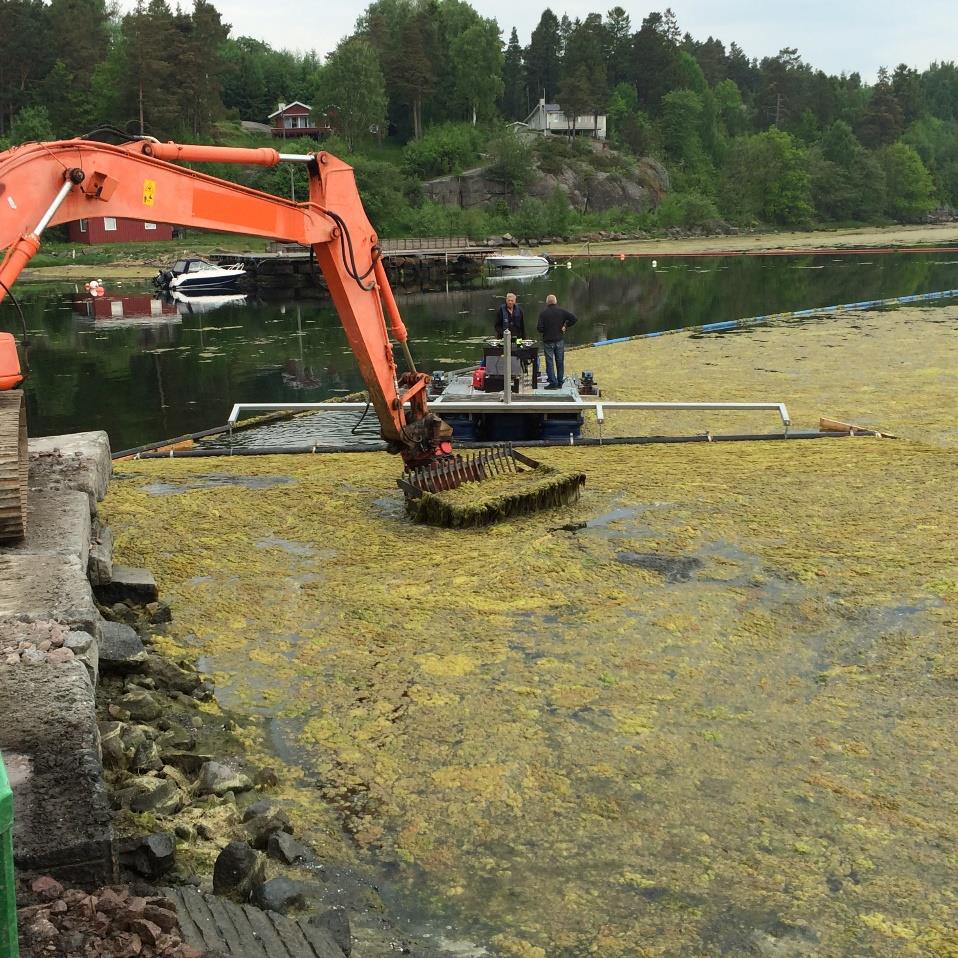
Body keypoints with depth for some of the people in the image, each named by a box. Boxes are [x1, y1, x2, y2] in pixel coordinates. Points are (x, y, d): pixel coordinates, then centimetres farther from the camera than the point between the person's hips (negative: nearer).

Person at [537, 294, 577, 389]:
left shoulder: (543, 313, -8)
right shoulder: (562, 311, -1)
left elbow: (539, 328, -12)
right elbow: (574, 319, -7)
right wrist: (565, 326, 3)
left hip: (548, 341, -3)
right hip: (560, 340, 3)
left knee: (550, 362, 2)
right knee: (560, 362, 11)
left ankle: (553, 383, -3)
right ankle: (560, 382, 15)